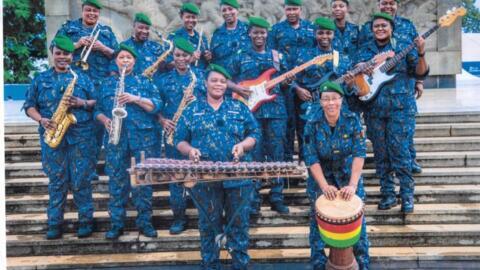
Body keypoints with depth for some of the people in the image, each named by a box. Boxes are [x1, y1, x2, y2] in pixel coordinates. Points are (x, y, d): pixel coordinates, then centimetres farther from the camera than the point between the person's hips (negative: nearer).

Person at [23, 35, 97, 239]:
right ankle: (54, 222, 15)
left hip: (80, 136, -1)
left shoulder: (82, 77, 7)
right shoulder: (40, 79, 8)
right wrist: (41, 119, -10)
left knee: (81, 180, 1)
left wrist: (81, 103, -13)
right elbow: (29, 106, 7)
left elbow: (96, 102, 6)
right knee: (56, 181, 6)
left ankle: (86, 220, 13)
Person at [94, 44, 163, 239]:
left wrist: (135, 99, -13)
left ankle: (144, 221, 11)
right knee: (116, 180, 3)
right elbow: (98, 110, 14)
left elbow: (156, 105, -2)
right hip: (115, 138, 2)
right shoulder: (107, 84, 14)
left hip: (143, 137, -1)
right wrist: (104, 120, -6)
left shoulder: (144, 82, 8)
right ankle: (116, 223, 12)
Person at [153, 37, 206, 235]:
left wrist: (198, 102, -14)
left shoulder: (201, 75, 7)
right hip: (174, 131, 1)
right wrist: (162, 120, -9)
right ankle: (179, 216, 14)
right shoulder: (163, 79, 9)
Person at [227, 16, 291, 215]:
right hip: (250, 110, -2)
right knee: (254, 155, 0)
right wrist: (237, 88, -11)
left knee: (276, 153, 3)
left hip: (276, 110, 2)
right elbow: (227, 80, 8)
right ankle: (253, 199, 9)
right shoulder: (240, 56, 8)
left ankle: (276, 198, 13)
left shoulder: (277, 56, 13)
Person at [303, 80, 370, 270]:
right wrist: (324, 185, -26)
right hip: (320, 175, 0)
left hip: (348, 172, 0)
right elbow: (310, 157, -18)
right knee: (318, 220, 4)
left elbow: (360, 153, -20)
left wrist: (353, 184, -28)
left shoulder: (352, 119, -17)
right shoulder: (312, 122, -18)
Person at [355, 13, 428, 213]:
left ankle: (407, 195, 4)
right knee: (381, 153, 7)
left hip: (400, 107, -3)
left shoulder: (404, 47, 4)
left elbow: (420, 73, -1)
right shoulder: (364, 51, 11)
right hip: (374, 108, 3)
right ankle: (388, 194, 17)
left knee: (399, 151, -7)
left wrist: (421, 54, -17)